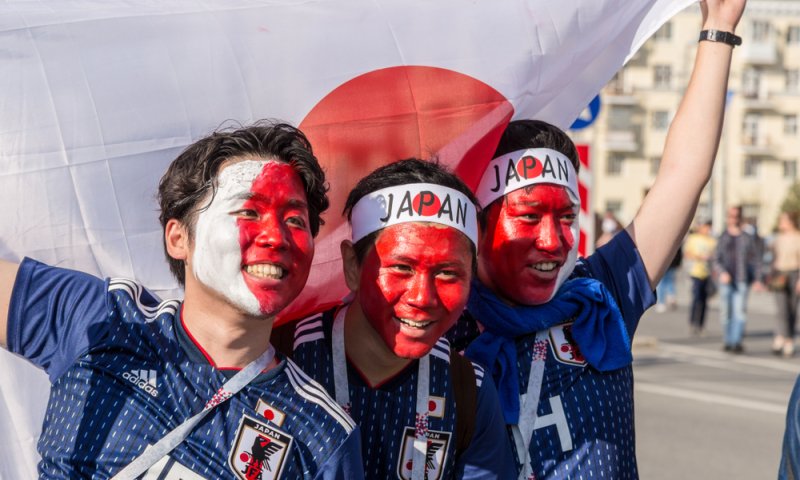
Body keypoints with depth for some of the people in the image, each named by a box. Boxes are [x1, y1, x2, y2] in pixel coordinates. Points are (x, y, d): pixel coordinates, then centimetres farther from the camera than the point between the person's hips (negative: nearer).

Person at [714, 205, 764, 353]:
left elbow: (756, 259, 9)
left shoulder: (748, 238, 5)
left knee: (739, 312, -12)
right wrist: (722, 273, -10)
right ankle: (727, 341, 15)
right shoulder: (723, 238, 9)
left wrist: (757, 279, 2)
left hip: (742, 281, -2)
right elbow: (717, 260, 8)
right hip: (726, 281, 2)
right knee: (725, 312, 4)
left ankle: (736, 342, -17)